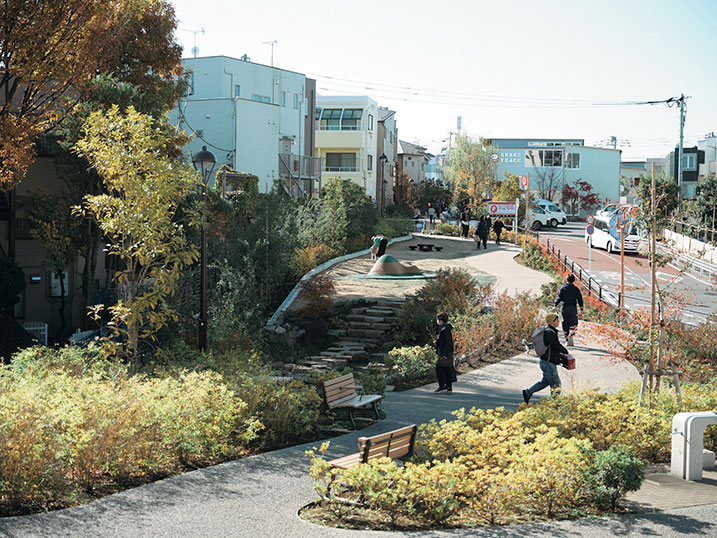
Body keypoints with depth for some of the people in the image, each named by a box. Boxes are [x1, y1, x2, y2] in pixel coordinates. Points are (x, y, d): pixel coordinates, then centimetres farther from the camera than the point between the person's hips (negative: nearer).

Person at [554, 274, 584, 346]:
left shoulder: (562, 288, 3)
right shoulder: (576, 289, 3)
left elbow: (559, 297, -7)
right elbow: (580, 299, 1)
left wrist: (555, 306, -12)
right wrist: (581, 309, 3)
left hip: (564, 308, 1)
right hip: (573, 308, -1)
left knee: (565, 324, 8)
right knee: (573, 323, 8)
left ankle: (567, 339, 6)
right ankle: (571, 334, -20)